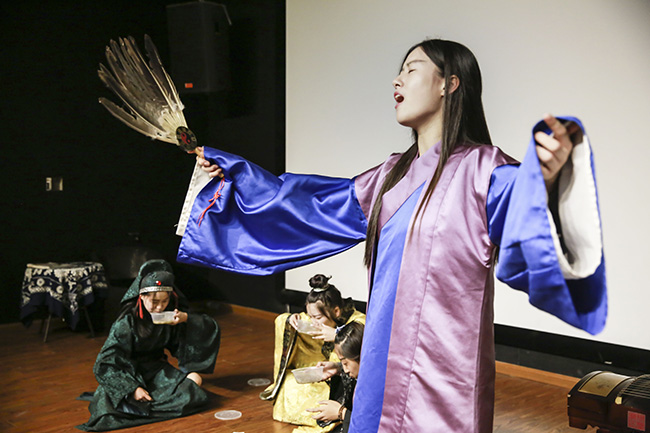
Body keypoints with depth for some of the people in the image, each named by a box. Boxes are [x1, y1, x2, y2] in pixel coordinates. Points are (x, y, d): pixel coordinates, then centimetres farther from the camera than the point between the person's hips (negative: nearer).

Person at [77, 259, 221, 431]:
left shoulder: (171, 314, -9)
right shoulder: (127, 322, -20)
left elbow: (210, 327, -8)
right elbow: (106, 363, -20)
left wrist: (186, 319, -28)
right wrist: (133, 388, -28)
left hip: (157, 369, 5)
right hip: (130, 373, -5)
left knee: (195, 379, -19)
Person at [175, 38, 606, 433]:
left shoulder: (484, 171, -13)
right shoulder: (391, 176, 9)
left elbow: (526, 250, -29)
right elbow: (308, 204, 17)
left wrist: (546, 185, -50)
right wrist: (227, 176, 21)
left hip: (443, 369, -6)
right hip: (385, 363, 7)